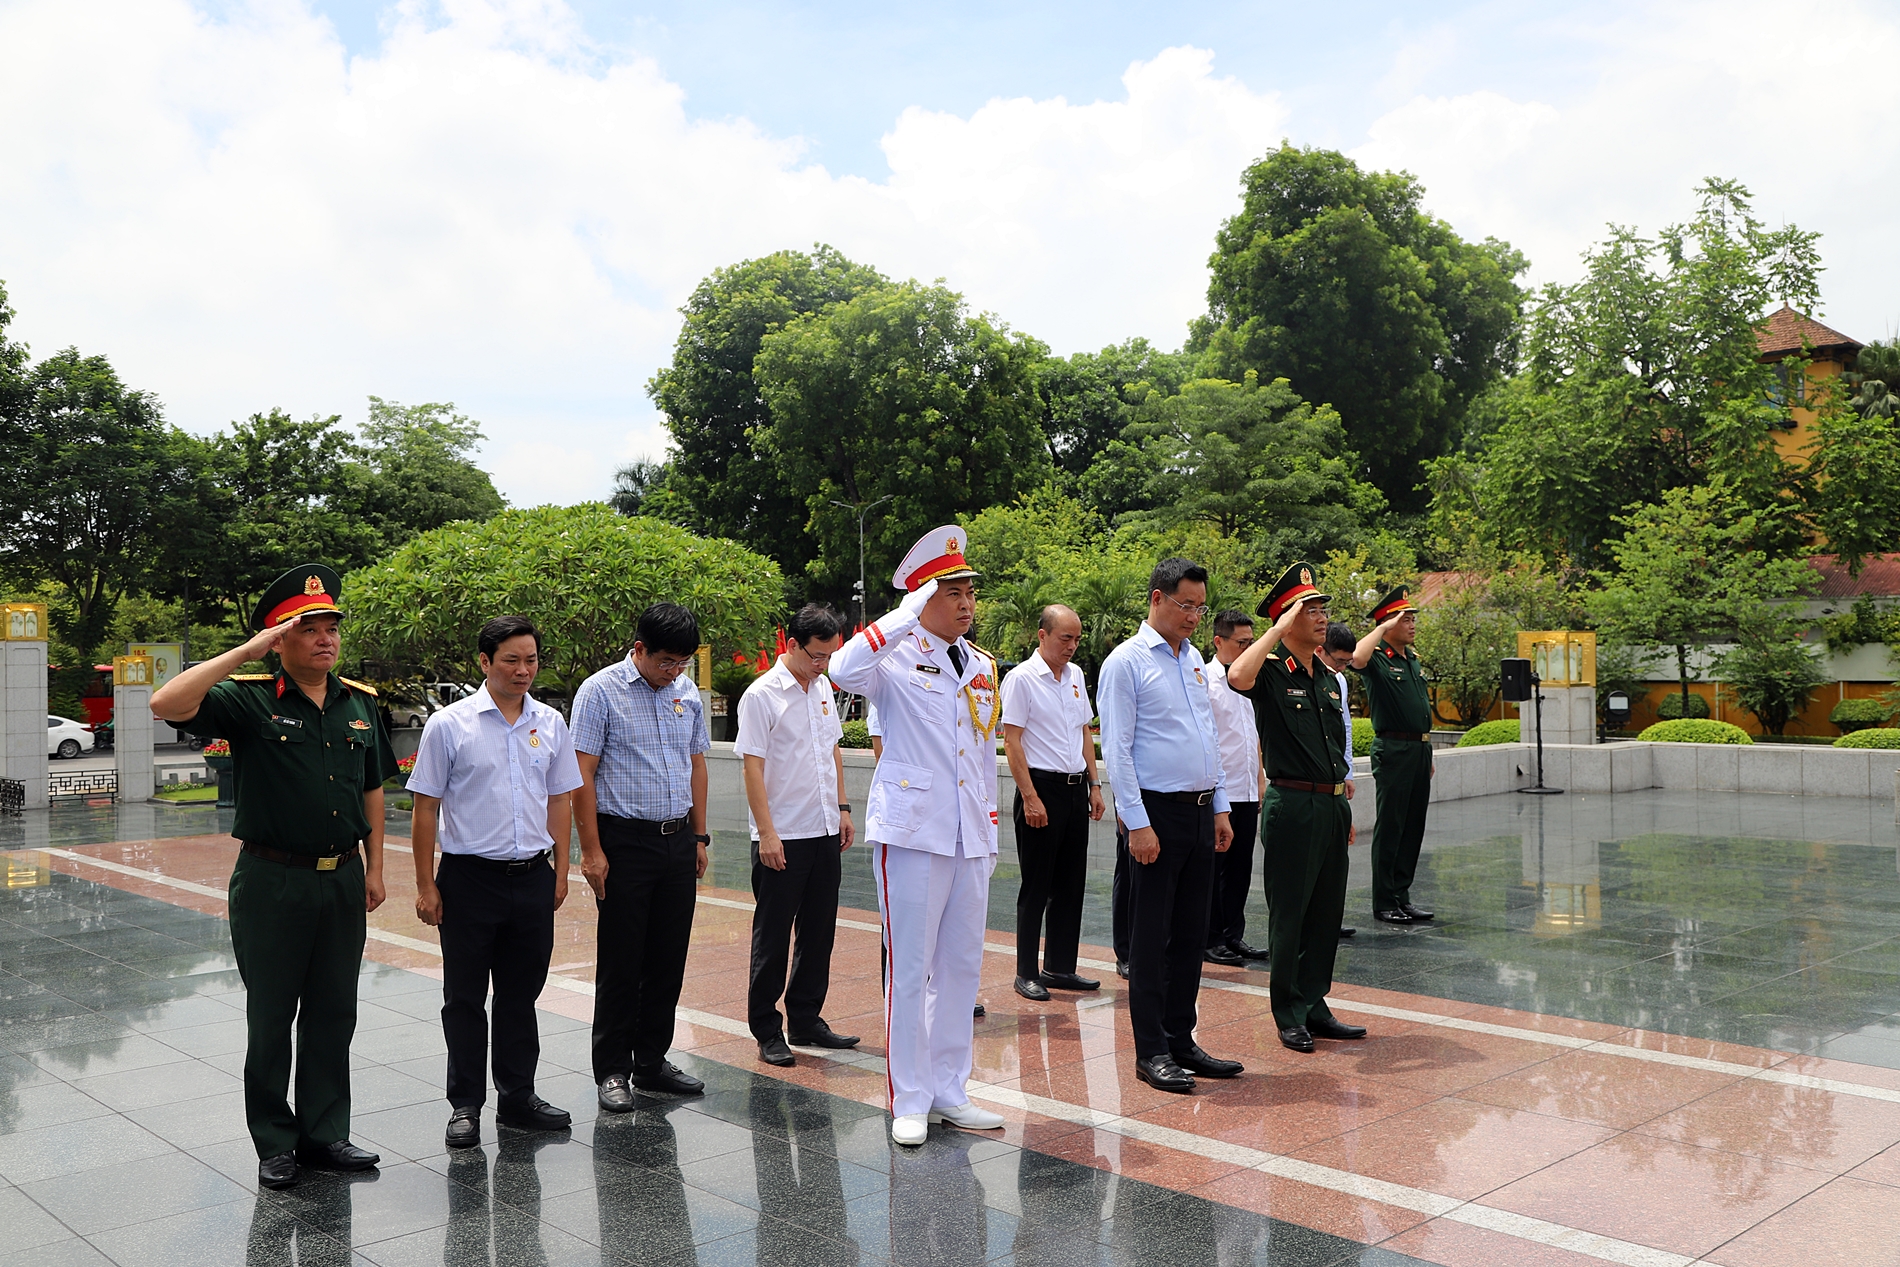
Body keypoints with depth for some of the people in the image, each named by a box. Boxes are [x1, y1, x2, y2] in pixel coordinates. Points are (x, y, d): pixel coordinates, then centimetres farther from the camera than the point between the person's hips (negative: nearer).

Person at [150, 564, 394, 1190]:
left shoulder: (360, 704, 7)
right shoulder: (249, 701, -8)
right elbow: (167, 704, -25)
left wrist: (374, 867, 9)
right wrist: (247, 651, -24)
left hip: (343, 880, 4)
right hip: (273, 881, -4)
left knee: (333, 1012, 12)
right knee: (270, 1016, 8)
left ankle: (324, 1133, 25)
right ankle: (275, 1143, 22)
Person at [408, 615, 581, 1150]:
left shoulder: (550, 723, 6)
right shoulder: (449, 724, -6)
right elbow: (426, 808, -4)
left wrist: (560, 872, 12)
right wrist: (426, 885, -6)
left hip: (533, 879, 4)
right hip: (470, 879, -3)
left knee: (521, 995, 13)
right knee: (465, 999, 6)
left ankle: (517, 1098, 26)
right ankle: (465, 1106, 18)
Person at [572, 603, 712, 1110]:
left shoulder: (687, 691, 9)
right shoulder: (601, 691, -8)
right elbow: (582, 774, -10)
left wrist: (699, 836, 14)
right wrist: (591, 850, -14)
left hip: (678, 841, 5)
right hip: (625, 842, -5)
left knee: (669, 958, 11)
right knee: (620, 962, 1)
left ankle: (652, 1061, 24)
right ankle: (612, 1071, 14)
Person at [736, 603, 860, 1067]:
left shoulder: (823, 687, 11)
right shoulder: (762, 695, -12)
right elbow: (753, 767, -13)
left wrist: (841, 808, 15)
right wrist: (766, 833, -17)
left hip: (825, 833, 7)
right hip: (782, 837, -7)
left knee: (819, 933, 13)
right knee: (773, 938, 3)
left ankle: (806, 1020, 24)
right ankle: (766, 1030, 13)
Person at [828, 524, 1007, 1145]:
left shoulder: (983, 665, 14)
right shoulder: (896, 658, -6)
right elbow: (844, 671, -30)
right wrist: (908, 616, -24)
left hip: (970, 838, 7)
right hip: (912, 831, -6)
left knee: (962, 965, 11)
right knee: (909, 968, 0)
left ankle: (949, 1091, 24)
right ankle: (910, 1101, 11)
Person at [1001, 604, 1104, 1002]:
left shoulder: (1076, 675, 12)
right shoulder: (1022, 678, -9)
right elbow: (1012, 741, -12)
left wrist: (1094, 784, 13)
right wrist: (1030, 798, -16)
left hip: (1076, 788, 7)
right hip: (1042, 788, -7)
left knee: (1071, 883, 11)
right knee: (1036, 887, 0)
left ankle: (1060, 967, 21)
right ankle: (1026, 973, 10)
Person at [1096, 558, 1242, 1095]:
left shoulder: (1193, 658, 14)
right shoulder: (1127, 662, -8)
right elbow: (1117, 750, -12)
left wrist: (1220, 809, 14)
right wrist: (1138, 824, -16)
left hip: (1201, 813, 7)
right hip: (1158, 812, -7)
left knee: (1191, 934, 12)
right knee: (1151, 936, 0)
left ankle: (1182, 1040, 21)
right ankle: (1151, 1051, 8)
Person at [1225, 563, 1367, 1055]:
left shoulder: (1328, 679, 15)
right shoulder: (1272, 673, -8)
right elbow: (1237, 676, -34)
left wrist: (1345, 809, 20)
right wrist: (1280, 628, -22)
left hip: (1331, 805, 8)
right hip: (1293, 805, -7)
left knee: (1328, 911, 12)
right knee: (1289, 913, 1)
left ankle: (1315, 1007, 24)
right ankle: (1289, 1016, 12)